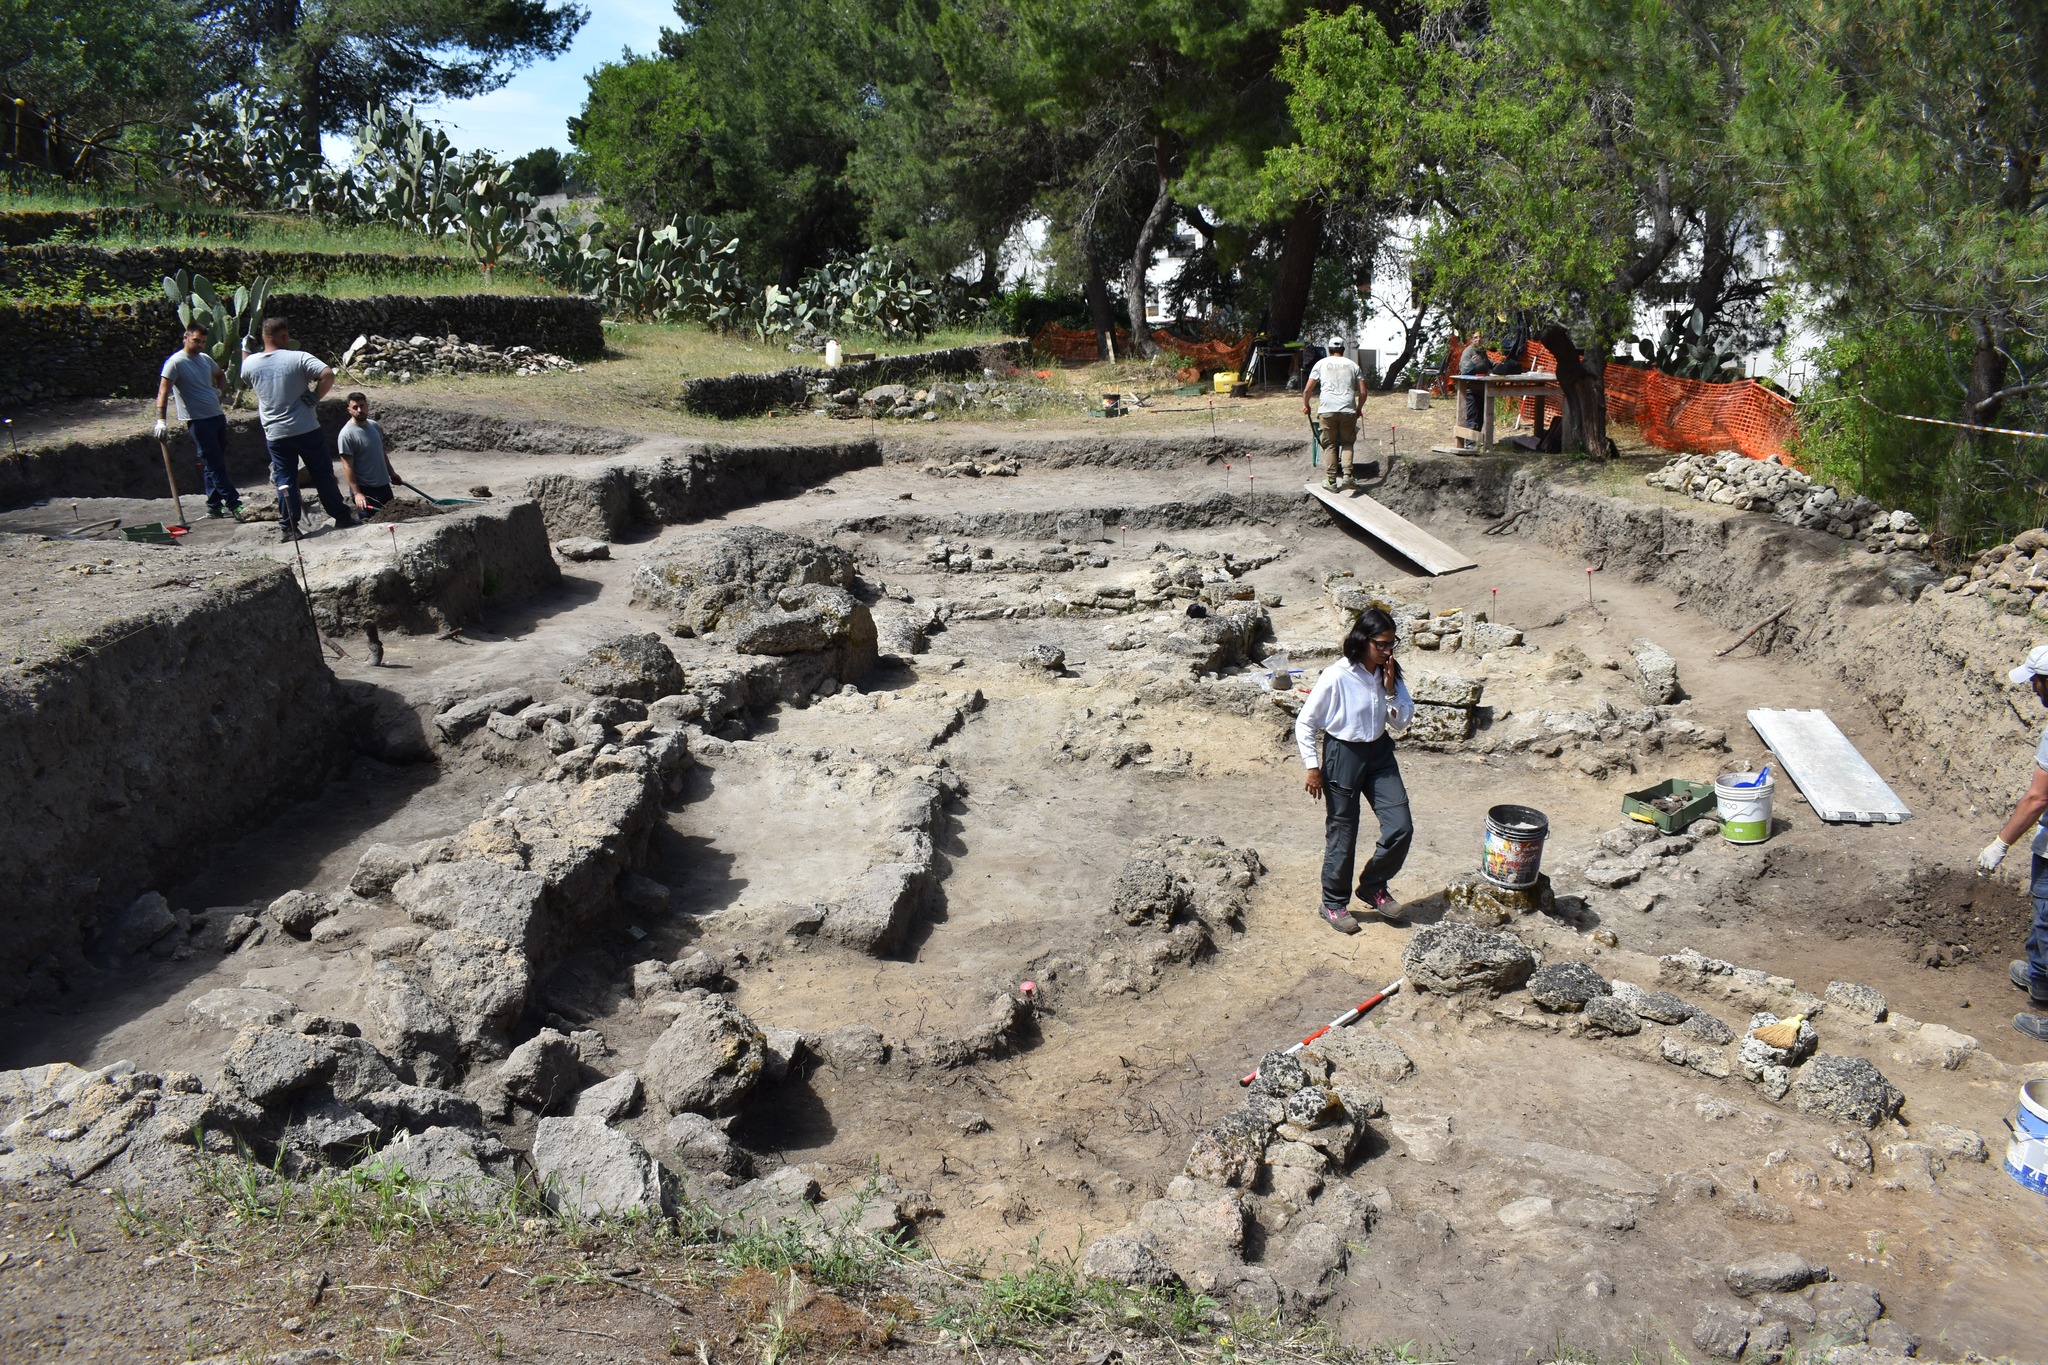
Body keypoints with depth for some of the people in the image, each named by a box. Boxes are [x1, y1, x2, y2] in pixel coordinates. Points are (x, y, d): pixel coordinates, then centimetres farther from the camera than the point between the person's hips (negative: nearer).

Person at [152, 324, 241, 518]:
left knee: (213, 465, 12)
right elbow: (163, 393, -16)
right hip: (198, 421, -8)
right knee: (215, 465, -6)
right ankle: (234, 504, -6)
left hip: (217, 416, 8)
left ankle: (214, 506, 18)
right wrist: (161, 420, -26)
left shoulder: (205, 359, 12)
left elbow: (220, 376, 34)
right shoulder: (176, 362, -10)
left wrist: (219, 390, 13)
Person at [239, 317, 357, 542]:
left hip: (275, 434, 3)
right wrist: (315, 398, -10)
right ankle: (342, 516, 17)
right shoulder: (298, 358, -10)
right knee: (323, 473, 9)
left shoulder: (250, 363, 1)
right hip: (306, 429, -3)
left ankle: (288, 527, 6)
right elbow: (328, 374, -22)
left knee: (284, 479, 8)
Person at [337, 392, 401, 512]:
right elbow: (347, 467, -18)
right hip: (365, 490, -7)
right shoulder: (347, 434, -16)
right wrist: (356, 493, -24)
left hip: (384, 485, 7)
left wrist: (392, 473, 24)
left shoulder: (374, 426, 6)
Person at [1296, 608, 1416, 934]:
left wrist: (1390, 690, -13)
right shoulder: (1336, 677, -19)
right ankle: (1334, 904, 24)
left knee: (1401, 828, 0)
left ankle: (1373, 886, 24)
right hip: (1343, 755, -5)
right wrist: (1312, 766, -12)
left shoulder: (1390, 674, -2)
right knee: (1342, 835, 5)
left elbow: (1403, 721, 3)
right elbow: (1305, 723, -11)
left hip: (1379, 752, 5)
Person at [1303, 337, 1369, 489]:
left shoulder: (1321, 363, 11)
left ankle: (1331, 480, 3)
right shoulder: (1352, 365, 15)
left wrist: (1305, 405, 25)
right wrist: (1359, 408, 26)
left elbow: (1308, 389, 8)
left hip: (1327, 410, -1)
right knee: (1347, 443, 12)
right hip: (1348, 410, 1)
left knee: (1330, 444, 7)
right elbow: (1362, 392, 11)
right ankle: (1348, 474, -7)